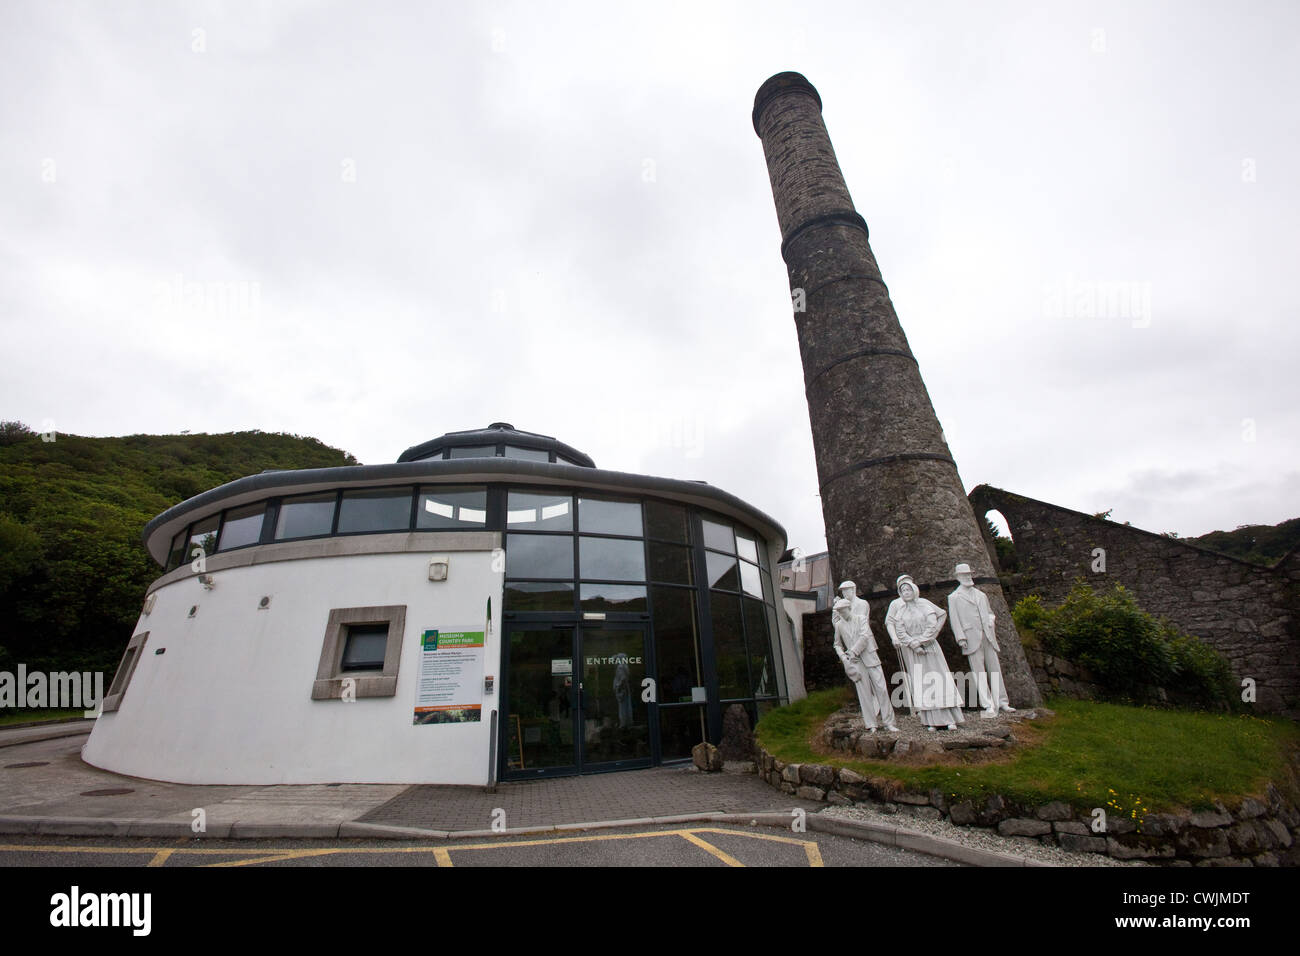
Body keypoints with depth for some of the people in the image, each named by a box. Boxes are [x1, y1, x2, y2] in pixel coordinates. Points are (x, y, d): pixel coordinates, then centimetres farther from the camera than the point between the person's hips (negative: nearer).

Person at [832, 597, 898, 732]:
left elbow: (864, 636, -11)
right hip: (856, 663, 1)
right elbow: (837, 644, 18)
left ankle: (889, 722, 7)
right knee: (864, 693, 0)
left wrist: (853, 651, -16)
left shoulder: (861, 619, 2)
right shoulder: (839, 625, 8)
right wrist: (843, 656, 0)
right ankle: (871, 724, 9)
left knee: (881, 689, -2)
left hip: (870, 658, -1)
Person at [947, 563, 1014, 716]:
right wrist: (961, 638, -9)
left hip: (988, 636, 5)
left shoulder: (981, 594, 19)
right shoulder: (954, 597, 4)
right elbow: (954, 619, -1)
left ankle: (1001, 702, 14)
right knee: (979, 672, -3)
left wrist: (990, 621, 4)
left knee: (995, 668, 5)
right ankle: (988, 705, -1)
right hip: (972, 638, -4)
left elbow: (989, 613, 26)